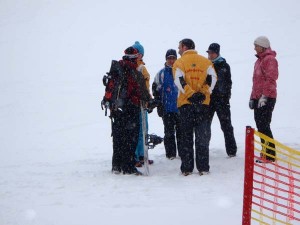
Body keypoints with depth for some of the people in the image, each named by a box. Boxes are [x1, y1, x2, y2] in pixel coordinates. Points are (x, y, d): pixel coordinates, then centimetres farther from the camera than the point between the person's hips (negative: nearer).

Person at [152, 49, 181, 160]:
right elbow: (155, 90, 5)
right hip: (167, 108, -1)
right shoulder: (161, 74, 3)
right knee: (169, 132, 0)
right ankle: (171, 153, 3)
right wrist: (159, 106, -1)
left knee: (181, 131, 5)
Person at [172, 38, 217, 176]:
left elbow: (179, 81, -13)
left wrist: (191, 94, -12)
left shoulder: (179, 62, 1)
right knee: (202, 136, 6)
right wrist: (203, 93, -6)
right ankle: (203, 168, 1)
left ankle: (187, 168, 4)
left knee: (186, 137, 6)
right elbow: (212, 78, -4)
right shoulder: (205, 61, 8)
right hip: (203, 103, 1)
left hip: (185, 103, -1)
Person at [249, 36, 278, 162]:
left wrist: (264, 96, -21)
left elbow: (270, 79, -18)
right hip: (258, 98, 10)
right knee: (260, 125, 10)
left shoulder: (269, 59, -10)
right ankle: (265, 152, 16)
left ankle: (270, 155, -10)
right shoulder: (259, 60, 21)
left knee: (263, 126, -12)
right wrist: (253, 97, 20)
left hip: (266, 99, -10)